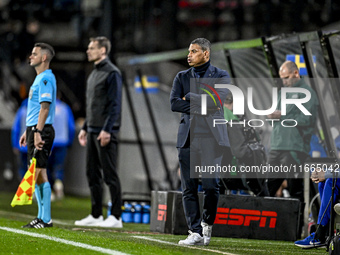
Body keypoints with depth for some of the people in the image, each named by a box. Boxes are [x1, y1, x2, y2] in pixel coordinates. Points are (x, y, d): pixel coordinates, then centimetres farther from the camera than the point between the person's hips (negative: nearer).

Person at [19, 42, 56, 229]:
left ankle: (45, 219, -11)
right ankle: (42, 216, 14)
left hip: (41, 131, -10)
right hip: (35, 129, 10)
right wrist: (27, 131, 24)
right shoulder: (39, 78, 19)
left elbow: (45, 107, -20)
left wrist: (37, 132, -25)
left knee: (39, 173, -11)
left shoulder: (46, 79, -13)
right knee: (37, 174, 10)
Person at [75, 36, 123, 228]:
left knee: (110, 174, -7)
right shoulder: (94, 73, 18)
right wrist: (85, 128, 21)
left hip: (105, 133, -9)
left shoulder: (112, 73, -10)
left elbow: (114, 104, -16)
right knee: (93, 174, 9)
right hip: (92, 131, 9)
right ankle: (96, 216, 14)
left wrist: (107, 130, -22)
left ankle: (116, 217, -5)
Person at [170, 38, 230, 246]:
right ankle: (195, 233, 0)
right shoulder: (182, 77, 15)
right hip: (188, 138, 3)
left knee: (211, 186, -8)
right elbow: (174, 103, 0)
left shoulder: (221, 76, 6)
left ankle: (207, 224, 16)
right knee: (189, 188, -3)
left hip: (211, 137, -3)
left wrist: (190, 98, -4)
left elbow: (218, 99, -12)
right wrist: (203, 106, -7)